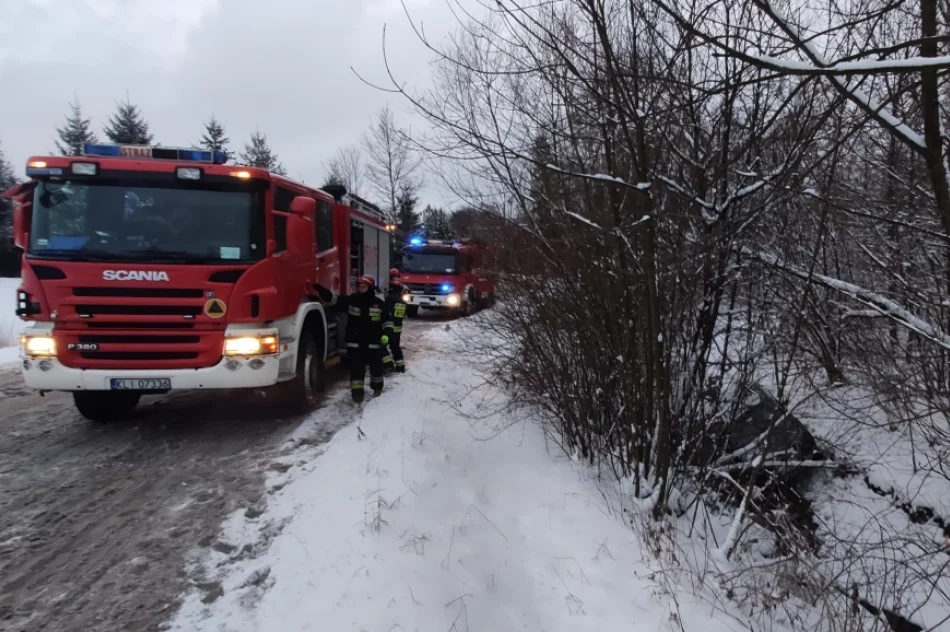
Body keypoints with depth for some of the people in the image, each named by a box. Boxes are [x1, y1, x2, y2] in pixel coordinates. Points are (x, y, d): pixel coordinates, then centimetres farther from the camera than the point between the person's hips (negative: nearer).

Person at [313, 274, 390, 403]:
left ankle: (377, 386, 36)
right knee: (356, 367, -4)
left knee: (376, 366, 12)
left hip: (374, 342, 0)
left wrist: (386, 334, -9)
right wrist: (319, 289, -19)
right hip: (355, 342, 0)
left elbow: (386, 320, 5)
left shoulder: (379, 303, -2)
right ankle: (357, 391, 3)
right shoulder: (350, 300, 1)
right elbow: (332, 299, -5)